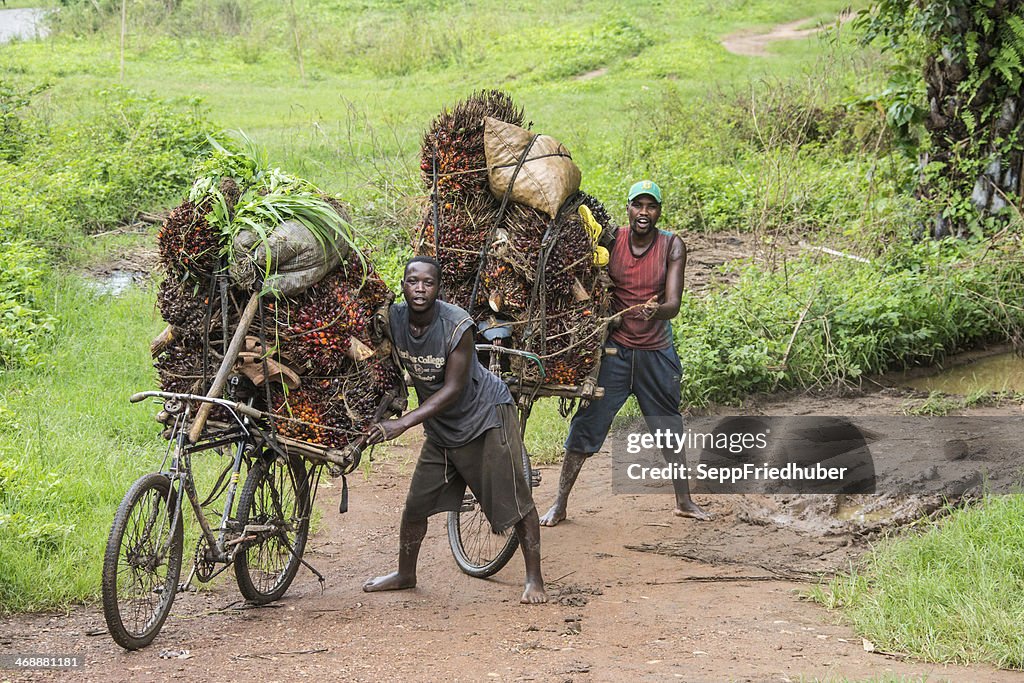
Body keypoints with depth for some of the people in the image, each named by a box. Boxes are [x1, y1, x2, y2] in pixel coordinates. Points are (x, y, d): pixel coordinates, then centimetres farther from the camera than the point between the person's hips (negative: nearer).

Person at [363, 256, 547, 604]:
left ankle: (534, 579, 2)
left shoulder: (456, 325, -27)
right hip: (441, 424, 6)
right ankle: (405, 574, 27)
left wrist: (402, 423, -32)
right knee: (416, 501, 9)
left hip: (486, 412, -5)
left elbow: (452, 390, -27)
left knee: (515, 499, -6)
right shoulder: (394, 318, -13)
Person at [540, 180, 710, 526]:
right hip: (614, 350, -1)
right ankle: (559, 504, 3)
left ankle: (684, 501, 27)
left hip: (656, 353, 1)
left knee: (669, 426, 12)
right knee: (586, 423, -4)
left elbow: (674, 304, -16)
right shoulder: (611, 240, -7)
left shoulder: (672, 246, -7)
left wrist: (656, 310, -38)